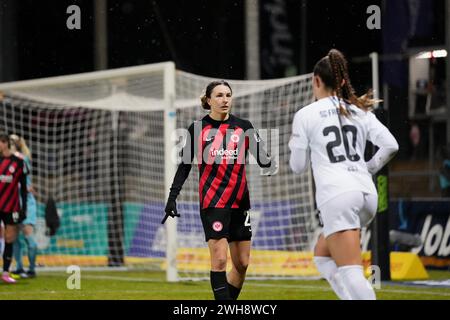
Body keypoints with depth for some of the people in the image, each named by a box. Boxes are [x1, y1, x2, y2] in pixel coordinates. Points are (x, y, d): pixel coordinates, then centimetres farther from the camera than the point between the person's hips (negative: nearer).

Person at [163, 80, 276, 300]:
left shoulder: (243, 127, 5)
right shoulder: (198, 129, 0)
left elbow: (263, 158, -1)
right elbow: (185, 166, 6)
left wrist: (270, 166, -24)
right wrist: (172, 197, 0)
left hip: (240, 200, 3)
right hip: (212, 201, -3)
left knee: (242, 264, 5)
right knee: (219, 260, -11)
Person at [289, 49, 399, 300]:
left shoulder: (306, 115, 3)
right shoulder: (360, 111, 15)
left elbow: (298, 166, 7)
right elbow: (390, 145, 4)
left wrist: (298, 145, 26)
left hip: (336, 196, -6)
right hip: (367, 194, 6)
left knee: (350, 272, -12)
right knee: (322, 255, 23)